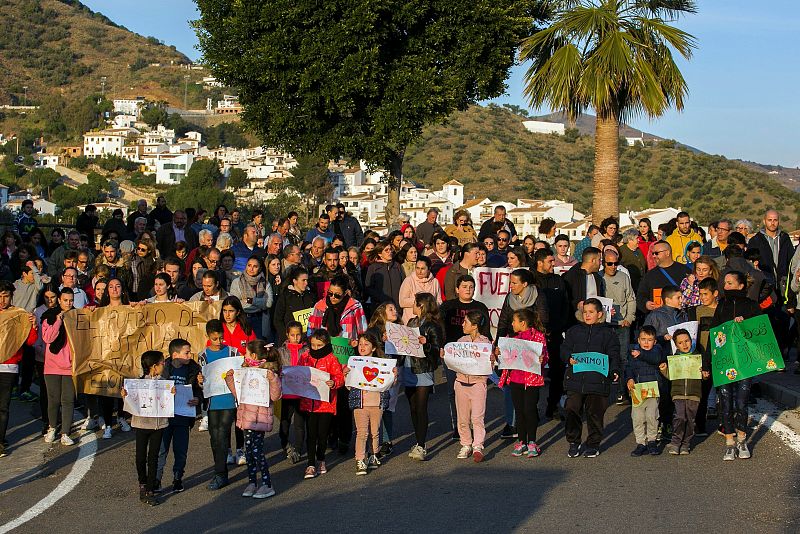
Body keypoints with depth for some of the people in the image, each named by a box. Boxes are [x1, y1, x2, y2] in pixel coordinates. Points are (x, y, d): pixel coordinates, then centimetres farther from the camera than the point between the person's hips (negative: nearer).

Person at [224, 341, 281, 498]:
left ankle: (267, 485, -1)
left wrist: (273, 379, -30)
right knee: (249, 450, 11)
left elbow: (275, 396, -19)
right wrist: (230, 378, 15)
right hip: (247, 416, 8)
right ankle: (252, 482, 21)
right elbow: (238, 392, 25)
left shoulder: (268, 372, -12)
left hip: (259, 417, -8)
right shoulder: (246, 370, 14)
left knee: (256, 449, -9)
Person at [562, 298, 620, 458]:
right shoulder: (574, 331, 13)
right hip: (575, 379, 2)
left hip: (597, 380, -2)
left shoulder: (608, 334, 7)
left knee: (594, 413, 3)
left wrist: (614, 371, -14)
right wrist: (569, 358, -11)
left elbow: (613, 355, 3)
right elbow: (564, 349, 11)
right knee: (572, 410, -2)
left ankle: (594, 444, 18)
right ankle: (573, 443, 12)